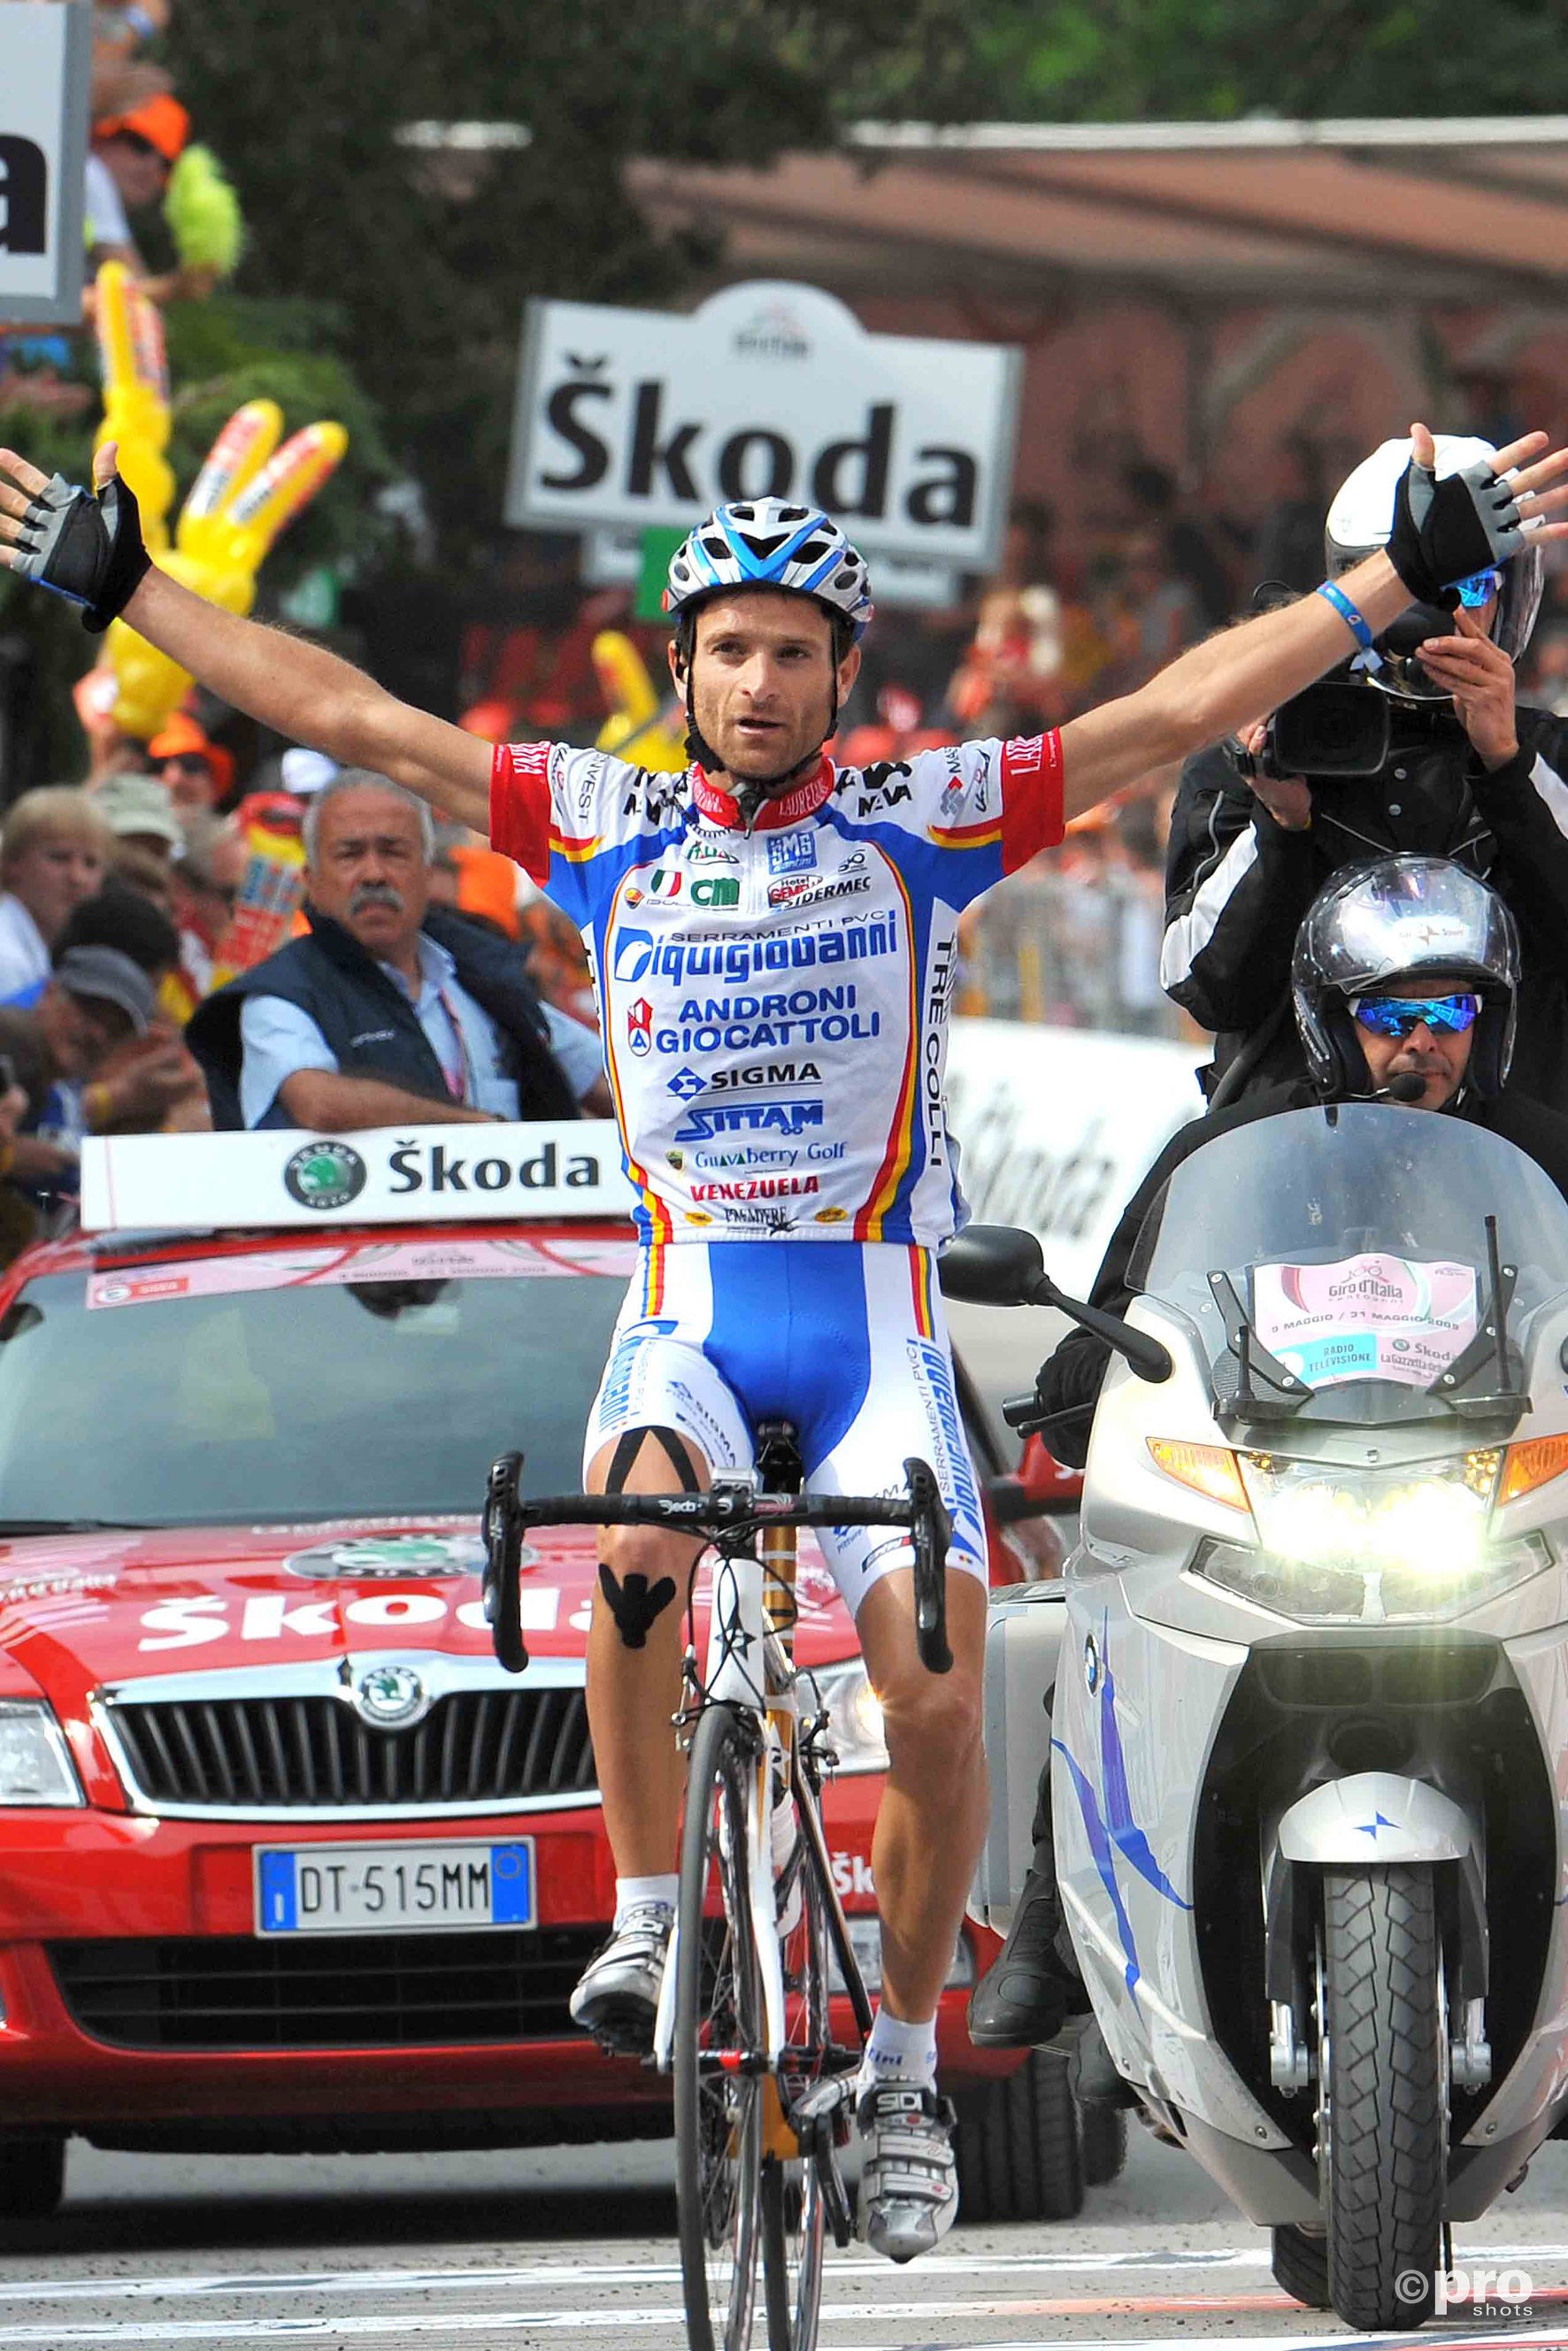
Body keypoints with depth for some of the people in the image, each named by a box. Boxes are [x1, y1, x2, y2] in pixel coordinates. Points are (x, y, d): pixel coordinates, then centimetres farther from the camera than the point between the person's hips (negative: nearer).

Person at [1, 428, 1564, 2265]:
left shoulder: (927, 823, 2)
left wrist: (1409, 575, -7)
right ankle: (648, 1911, -14)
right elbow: (343, 716, 7)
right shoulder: (605, 826, 6)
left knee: (936, 1696, -16)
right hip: (687, 1304, 0)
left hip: (877, 1312, 0)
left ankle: (903, 2059, 4)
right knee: (630, 1545, -33)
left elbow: (1185, 706, -1)